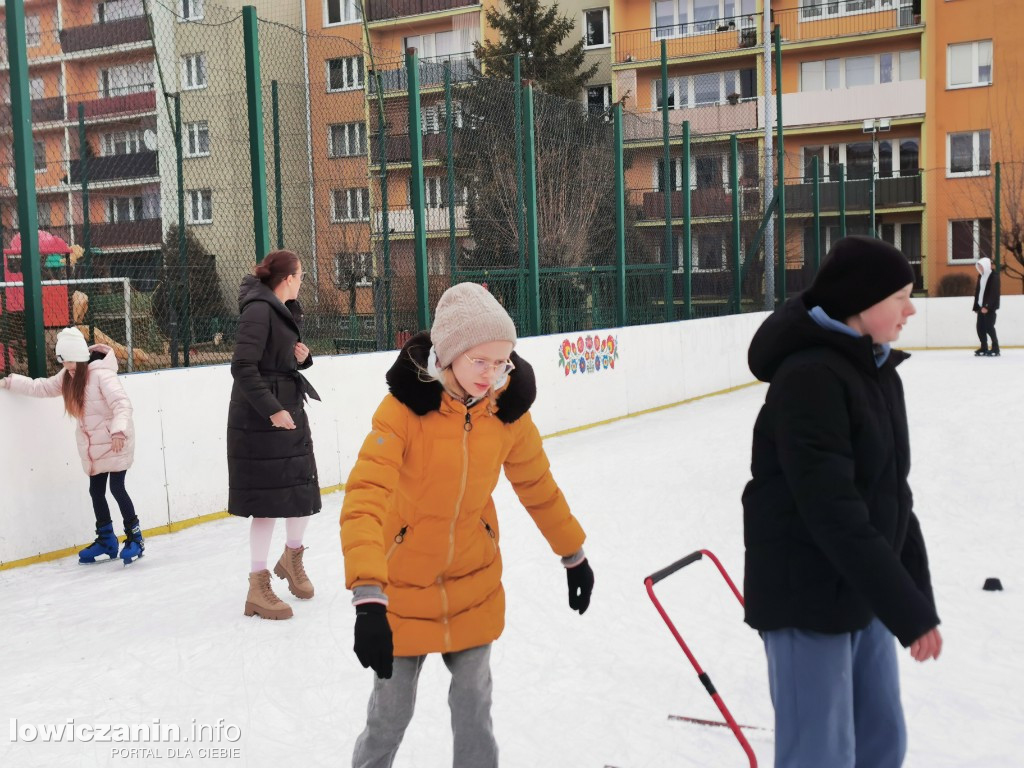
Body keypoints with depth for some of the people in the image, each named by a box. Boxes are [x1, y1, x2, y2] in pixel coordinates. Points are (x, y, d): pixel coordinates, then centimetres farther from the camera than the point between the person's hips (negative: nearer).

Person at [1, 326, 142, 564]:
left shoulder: (102, 375, -22)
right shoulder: (68, 377, 4)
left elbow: (122, 403, -31)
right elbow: (41, 387, 14)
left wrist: (119, 430, -43)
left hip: (116, 442, -8)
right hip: (93, 447, 8)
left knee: (117, 488, -8)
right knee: (96, 491, 11)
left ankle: (135, 537, 6)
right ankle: (106, 541, 24)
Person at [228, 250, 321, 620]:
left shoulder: (284, 311, 13)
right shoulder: (259, 310, -15)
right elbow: (243, 367, -22)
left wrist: (302, 358, 1)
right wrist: (272, 409, -24)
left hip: (290, 411, 9)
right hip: (261, 419, -9)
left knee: (304, 490, 13)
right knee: (268, 501, -4)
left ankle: (292, 557, 38)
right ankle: (258, 588, 6)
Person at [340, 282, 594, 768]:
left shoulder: (507, 409, -10)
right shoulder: (405, 407, -23)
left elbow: (538, 486, 6)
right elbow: (364, 498, -33)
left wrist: (573, 554, 14)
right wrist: (368, 599, -43)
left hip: (474, 583, 3)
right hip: (403, 585, -3)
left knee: (474, 700, 14)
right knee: (391, 709, 8)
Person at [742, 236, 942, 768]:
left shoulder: (879, 373, 8)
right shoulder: (809, 377, -21)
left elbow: (893, 494, 12)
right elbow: (832, 511, -26)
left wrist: (917, 596, 10)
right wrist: (908, 610, -23)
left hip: (864, 594, 9)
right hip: (807, 599, -9)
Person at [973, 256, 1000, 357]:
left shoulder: (994, 276, -11)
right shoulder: (981, 276, 14)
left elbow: (994, 293, -18)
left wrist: (987, 306, -23)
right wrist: (976, 306, 10)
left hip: (990, 307, -8)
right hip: (981, 306, 8)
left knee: (989, 327, -9)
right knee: (980, 327, 6)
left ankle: (995, 349, -2)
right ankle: (984, 348, 14)